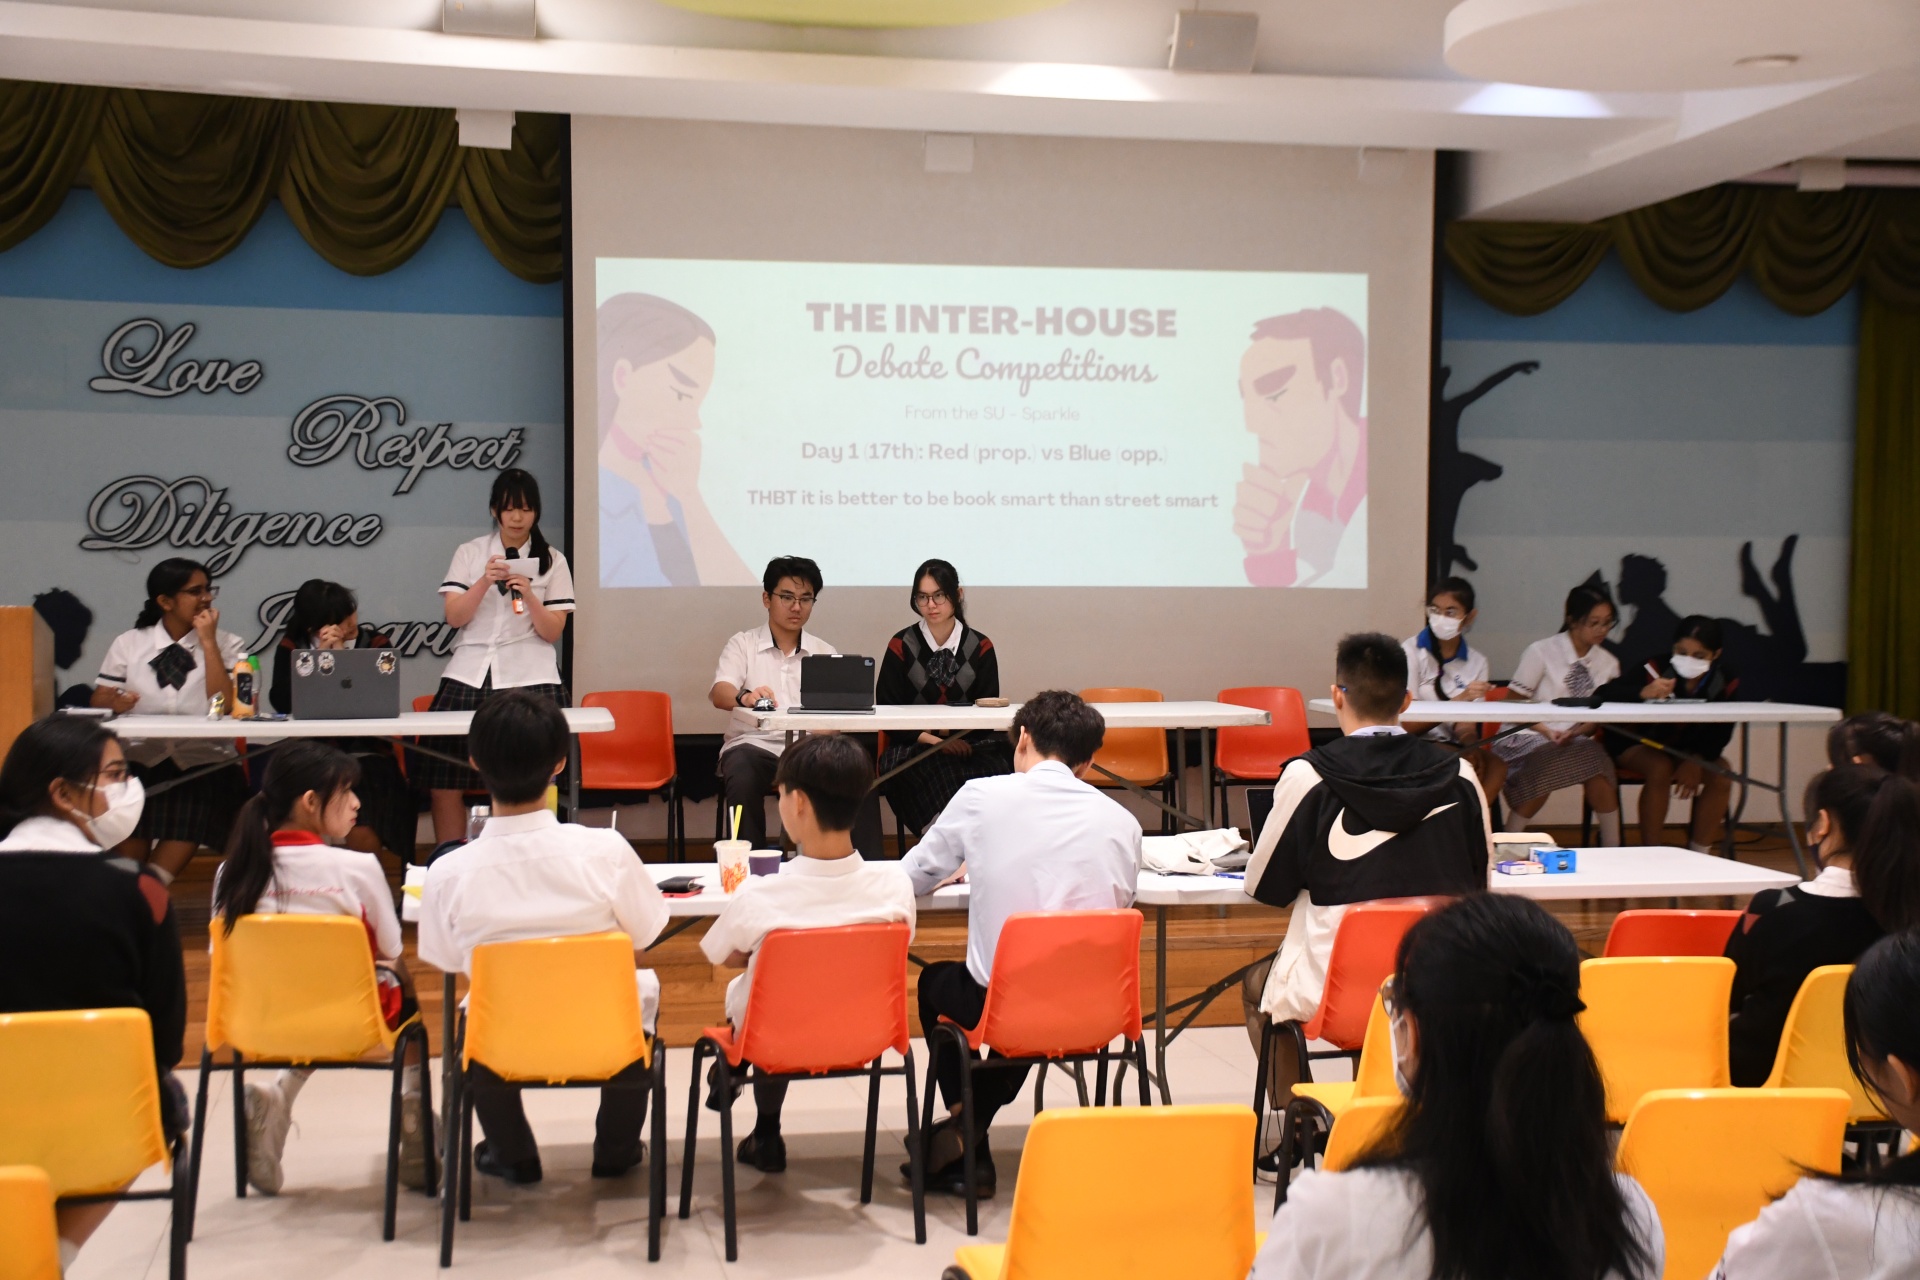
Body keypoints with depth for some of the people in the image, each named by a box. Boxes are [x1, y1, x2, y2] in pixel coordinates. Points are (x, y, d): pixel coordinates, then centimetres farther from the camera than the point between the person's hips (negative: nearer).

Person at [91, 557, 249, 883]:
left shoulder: (227, 645, 8)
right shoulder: (128, 644, 12)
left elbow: (225, 707, -7)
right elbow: (98, 701, 7)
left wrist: (207, 642, -8)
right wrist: (114, 702, -17)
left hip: (202, 762, 0)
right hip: (141, 761, 1)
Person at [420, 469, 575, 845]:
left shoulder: (552, 561, 9)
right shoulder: (469, 554, 12)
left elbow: (553, 632, 3)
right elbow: (454, 617, 1)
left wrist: (529, 595, -14)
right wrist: (485, 582, -13)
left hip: (530, 676, -1)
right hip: (470, 673, 2)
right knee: (443, 781, -6)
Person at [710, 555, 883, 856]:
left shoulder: (825, 653, 17)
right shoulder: (743, 644, 9)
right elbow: (719, 694, -9)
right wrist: (744, 697, -34)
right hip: (755, 744, -2)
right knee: (742, 778, -36)